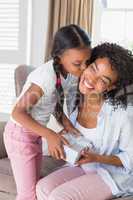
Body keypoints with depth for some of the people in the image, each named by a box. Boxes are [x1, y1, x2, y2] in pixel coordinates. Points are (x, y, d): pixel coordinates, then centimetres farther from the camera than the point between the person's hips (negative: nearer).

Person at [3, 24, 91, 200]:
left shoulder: (68, 72, -7)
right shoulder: (47, 77, -31)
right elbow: (17, 113, -30)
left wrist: (65, 121, -10)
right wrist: (49, 134, -36)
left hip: (35, 133, 8)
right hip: (20, 134, -8)